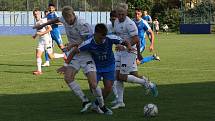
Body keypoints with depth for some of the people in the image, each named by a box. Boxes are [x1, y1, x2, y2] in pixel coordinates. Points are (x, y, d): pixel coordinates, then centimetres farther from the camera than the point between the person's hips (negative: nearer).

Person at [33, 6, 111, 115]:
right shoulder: (64, 20, 0)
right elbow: (57, 19, 23)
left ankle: (102, 106, 8)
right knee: (68, 78, -17)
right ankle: (85, 101, -8)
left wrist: (72, 44, -24)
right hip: (74, 56, 6)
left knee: (93, 84, -14)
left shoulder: (82, 25, -21)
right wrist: (42, 25, 33)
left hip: (86, 55, -6)